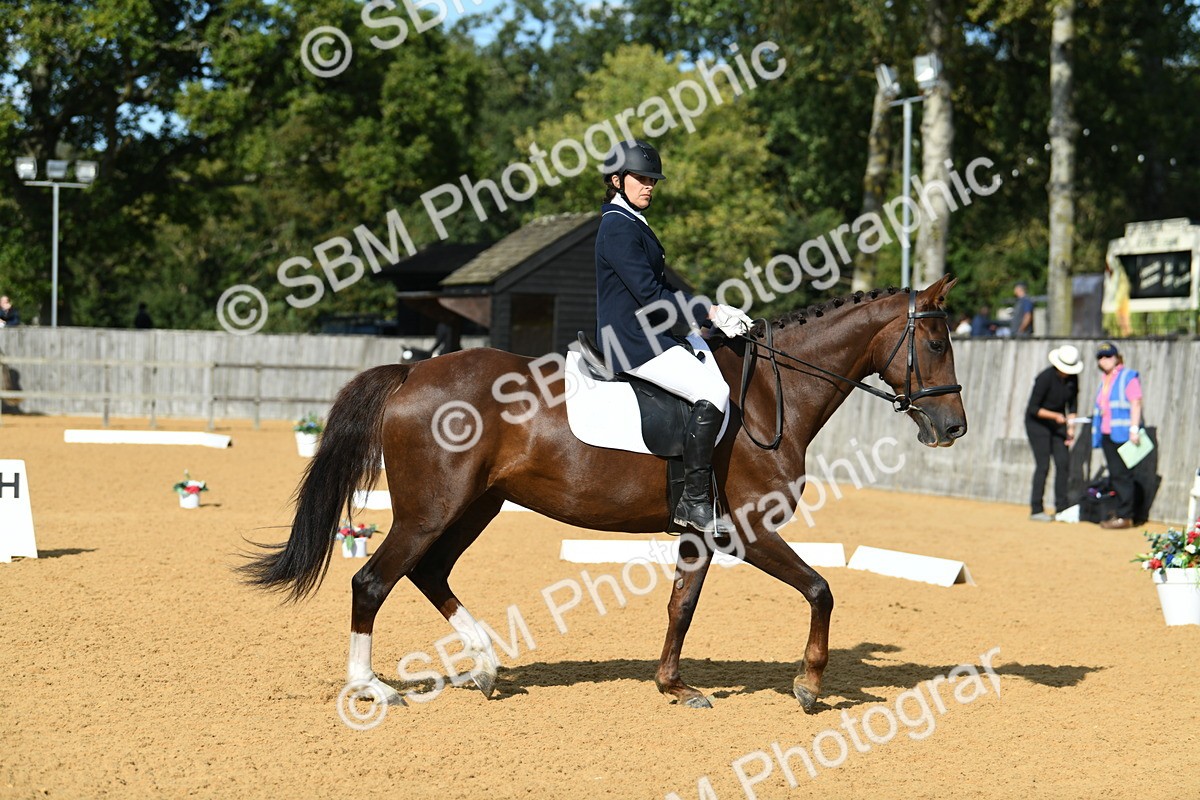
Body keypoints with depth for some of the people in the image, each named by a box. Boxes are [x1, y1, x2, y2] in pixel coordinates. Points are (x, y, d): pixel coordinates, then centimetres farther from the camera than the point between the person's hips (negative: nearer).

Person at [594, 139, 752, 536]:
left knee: (717, 386, 11)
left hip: (646, 337, 11)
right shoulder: (618, 228, -12)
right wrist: (710, 313, -16)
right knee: (712, 391, -23)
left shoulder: (634, 225, 20)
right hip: (631, 340, -11)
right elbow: (650, 295, -19)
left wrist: (712, 310, 9)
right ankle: (693, 503, -23)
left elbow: (663, 290, 21)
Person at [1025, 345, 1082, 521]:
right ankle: (1036, 510, -5)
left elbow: (1072, 403, 7)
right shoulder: (1045, 378, -23)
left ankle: (1061, 508, 5)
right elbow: (1032, 409, -21)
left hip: (1058, 423, 6)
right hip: (1037, 422, -6)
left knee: (1063, 463, -2)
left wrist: (1070, 427, -1)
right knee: (1043, 465, -11)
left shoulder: (1072, 378, -6)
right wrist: (1055, 416, -27)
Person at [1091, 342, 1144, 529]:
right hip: (1106, 434, 8)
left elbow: (1135, 403, -10)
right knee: (1115, 475, 7)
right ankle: (1120, 514, 10)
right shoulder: (1104, 380, 21)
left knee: (1122, 474, -9)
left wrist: (1134, 429, -18)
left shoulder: (1129, 376, -3)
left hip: (1123, 434, -8)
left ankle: (1125, 516, -9)